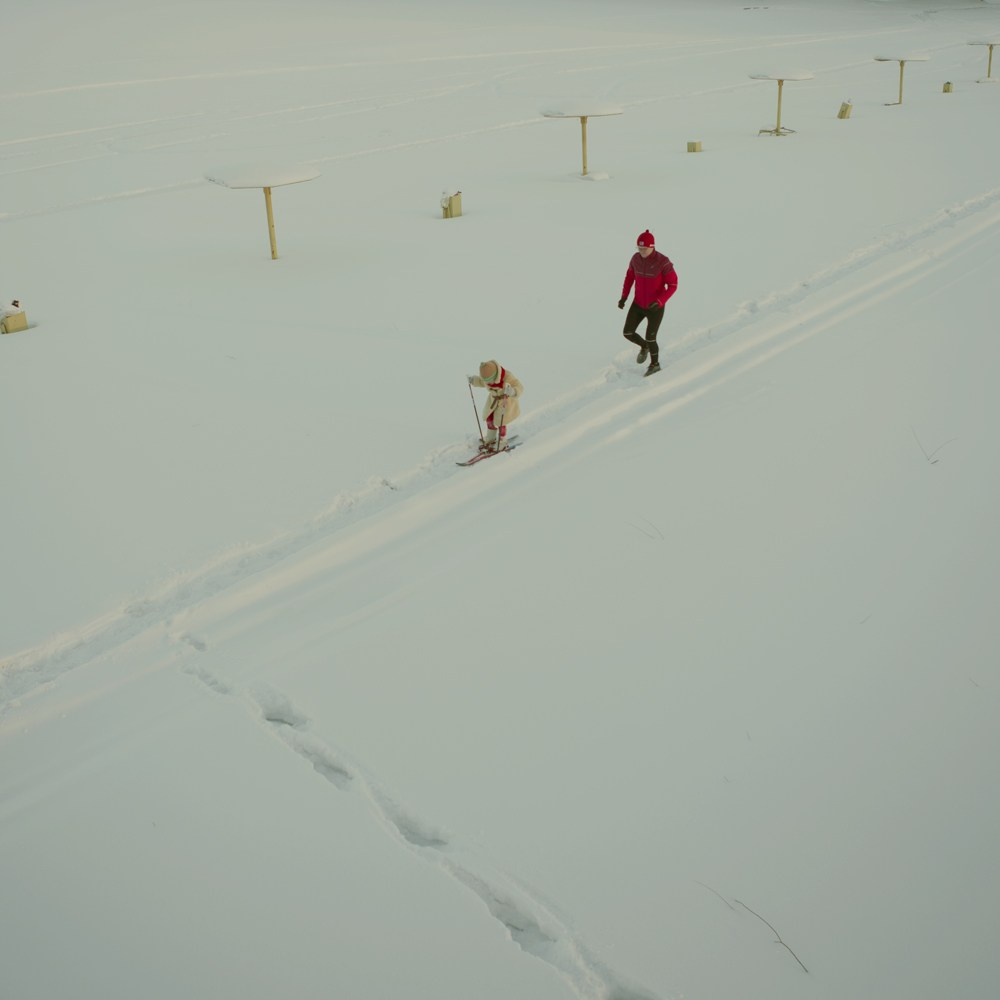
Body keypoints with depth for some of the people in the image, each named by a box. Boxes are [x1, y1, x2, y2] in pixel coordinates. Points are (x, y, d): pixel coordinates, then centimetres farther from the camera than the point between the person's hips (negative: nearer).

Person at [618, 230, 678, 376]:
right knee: (627, 333, 1)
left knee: (650, 338, 2)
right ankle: (644, 346, 35)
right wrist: (624, 297, -1)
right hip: (639, 303, 5)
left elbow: (673, 285, -19)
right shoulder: (636, 258, -10)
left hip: (656, 306, -5)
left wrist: (659, 301, -32)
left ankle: (654, 364, 32)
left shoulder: (663, 262, -26)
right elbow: (630, 276, 8)